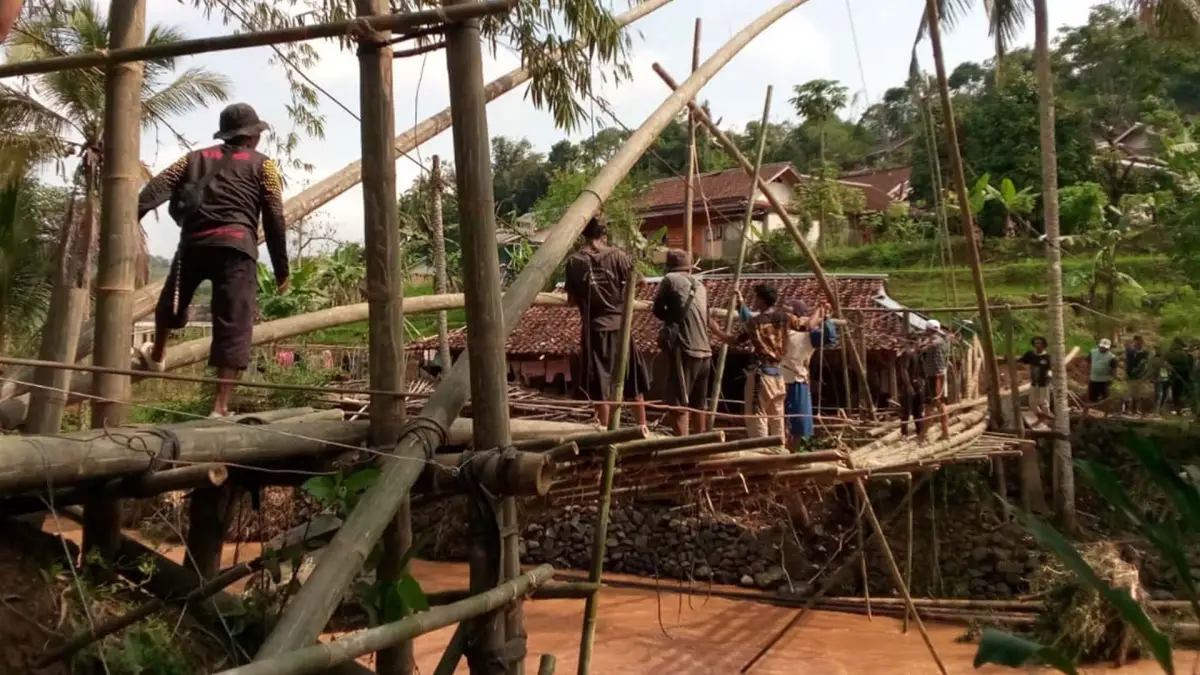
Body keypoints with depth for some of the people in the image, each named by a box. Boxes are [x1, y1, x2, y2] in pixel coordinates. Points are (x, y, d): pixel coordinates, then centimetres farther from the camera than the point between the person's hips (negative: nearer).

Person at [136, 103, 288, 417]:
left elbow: (156, 188, 7)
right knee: (233, 326, -4)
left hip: (193, 243, 3)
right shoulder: (262, 164, 16)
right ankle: (221, 407, -11)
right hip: (235, 246, -3)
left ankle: (157, 355, 55)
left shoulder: (196, 158, 24)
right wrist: (281, 269, 8)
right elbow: (274, 219, 6)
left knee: (172, 302, 30)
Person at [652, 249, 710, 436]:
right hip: (705, 351, 7)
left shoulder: (670, 279, -1)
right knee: (697, 403, 17)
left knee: (678, 403, -6)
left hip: (684, 349, -7)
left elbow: (657, 310, 7)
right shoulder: (700, 286, 16)